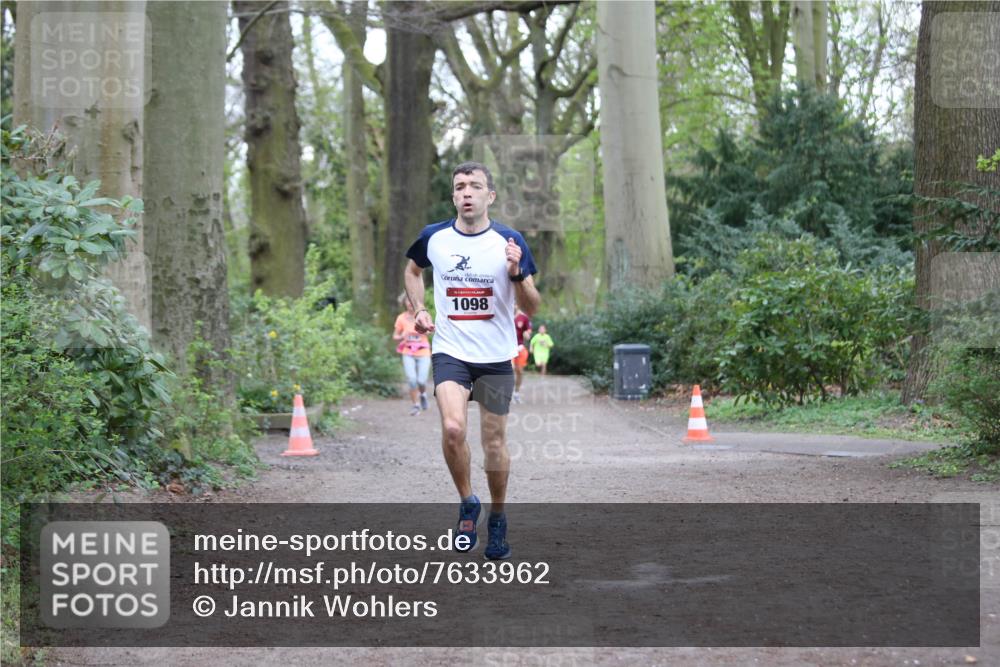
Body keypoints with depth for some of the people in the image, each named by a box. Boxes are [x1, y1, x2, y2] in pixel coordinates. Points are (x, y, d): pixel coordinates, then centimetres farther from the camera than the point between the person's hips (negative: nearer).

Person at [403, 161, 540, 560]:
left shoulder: (510, 242, -6)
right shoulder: (433, 238, -1)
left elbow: (531, 308, -4)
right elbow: (413, 270, 23)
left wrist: (516, 273, -22)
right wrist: (418, 310, 8)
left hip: (496, 357, 0)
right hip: (450, 351, 0)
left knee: (494, 443, 6)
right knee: (453, 427, -22)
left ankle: (497, 518, 28)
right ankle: (467, 504, 1)